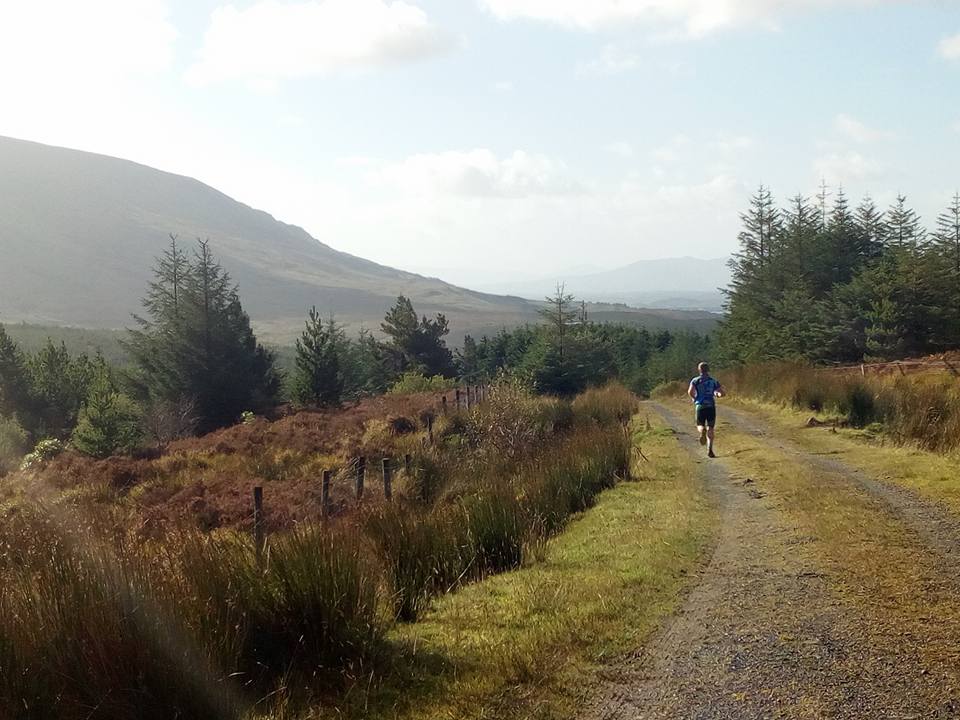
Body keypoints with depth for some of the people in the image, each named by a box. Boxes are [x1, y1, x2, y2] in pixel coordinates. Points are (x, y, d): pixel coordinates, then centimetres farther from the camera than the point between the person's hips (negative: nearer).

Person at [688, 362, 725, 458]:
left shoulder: (695, 380, 4)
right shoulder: (713, 381, 8)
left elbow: (690, 392, -12)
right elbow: (722, 393, 1)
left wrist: (695, 398, 8)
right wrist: (717, 394, 24)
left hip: (700, 406, -1)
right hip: (711, 406, 1)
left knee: (700, 426, 16)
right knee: (710, 429, 3)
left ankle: (702, 431, -21)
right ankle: (709, 449, -11)